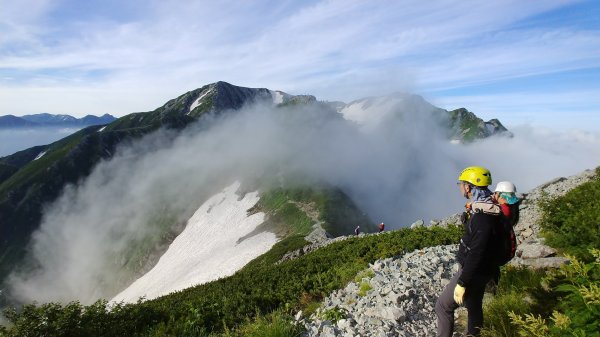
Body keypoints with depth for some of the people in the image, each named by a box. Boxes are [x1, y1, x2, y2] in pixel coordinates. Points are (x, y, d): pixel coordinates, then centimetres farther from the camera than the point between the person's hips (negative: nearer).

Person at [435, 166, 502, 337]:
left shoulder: (483, 217, -31)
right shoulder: (486, 208, 0)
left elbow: (476, 254, -30)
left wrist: (462, 283, -24)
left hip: (474, 272, -9)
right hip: (480, 269, 9)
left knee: (443, 305, 2)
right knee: (474, 305, 25)